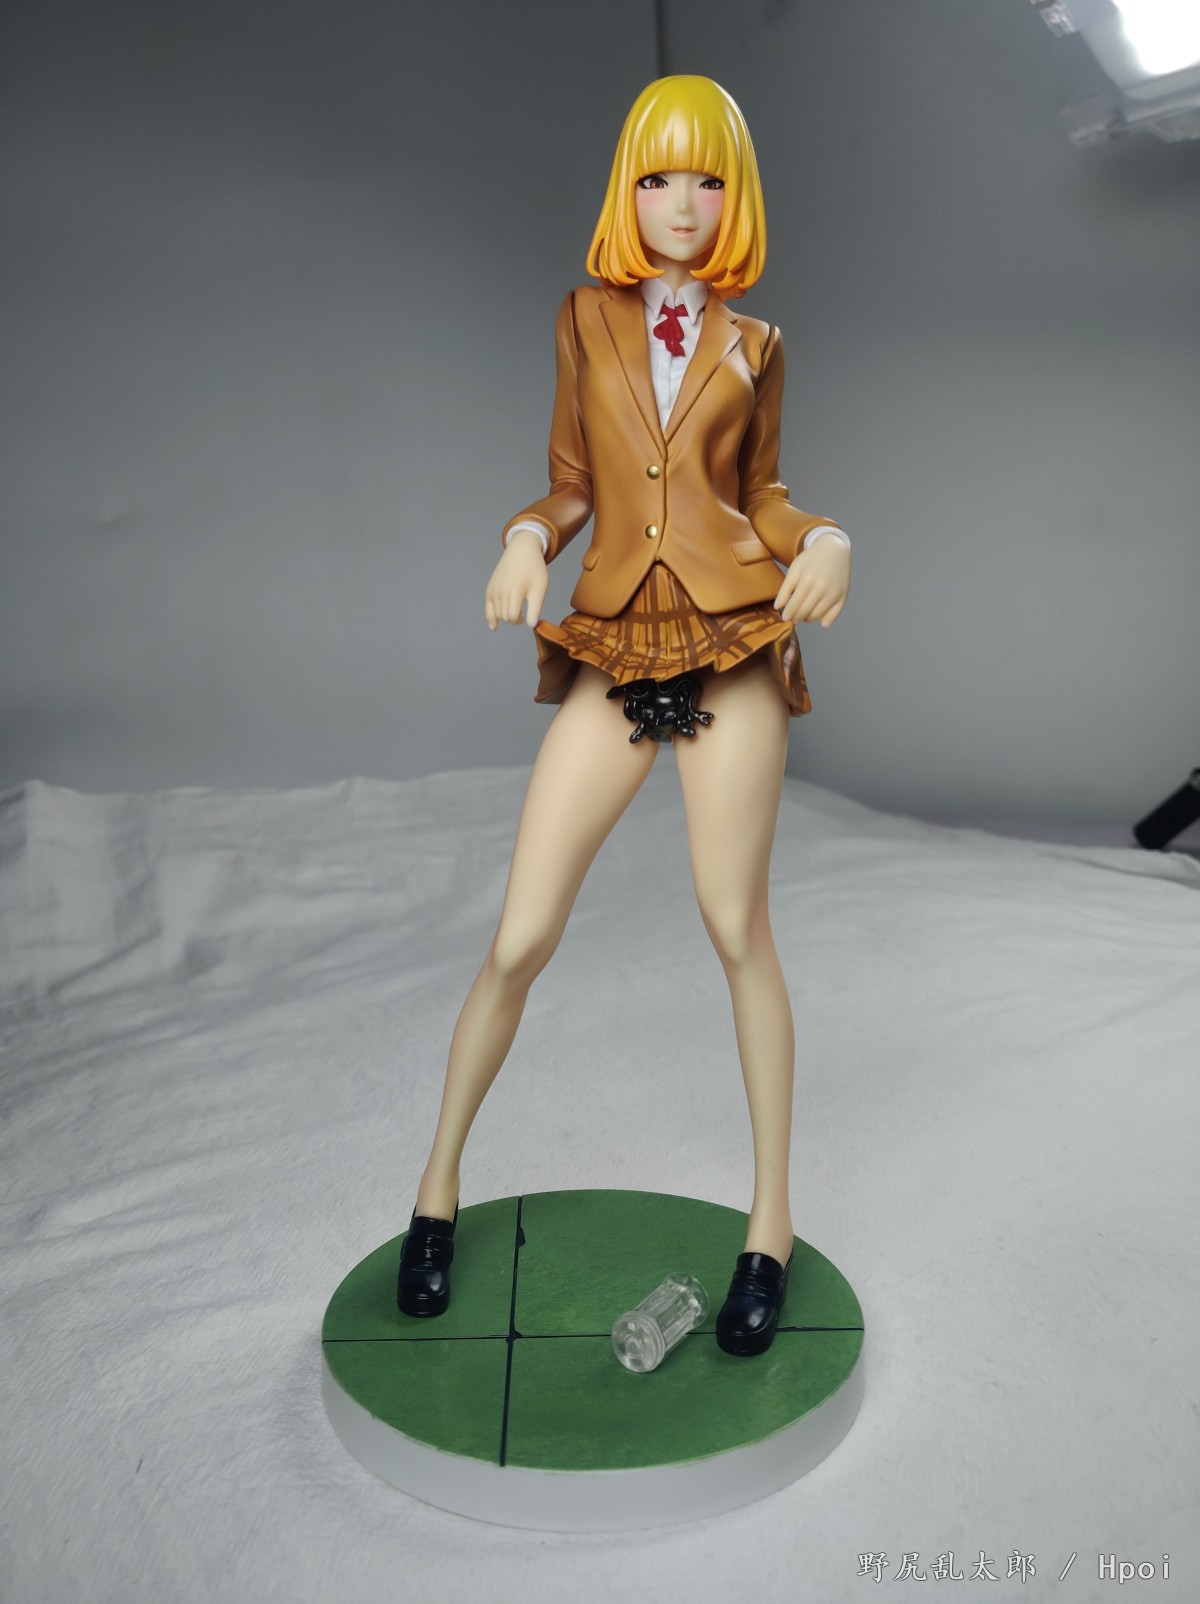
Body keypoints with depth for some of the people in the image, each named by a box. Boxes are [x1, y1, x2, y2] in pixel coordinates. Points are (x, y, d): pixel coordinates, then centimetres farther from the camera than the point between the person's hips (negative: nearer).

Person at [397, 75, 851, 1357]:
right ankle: (439, 1181, 21)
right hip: (614, 655, 1)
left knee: (738, 931, 0)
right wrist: (527, 540, -8)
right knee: (519, 940, -2)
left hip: (731, 641, 0)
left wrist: (826, 540, -2)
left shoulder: (753, 346, 13)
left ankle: (772, 1222, 17)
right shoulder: (586, 319, 13)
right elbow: (570, 484, 14)